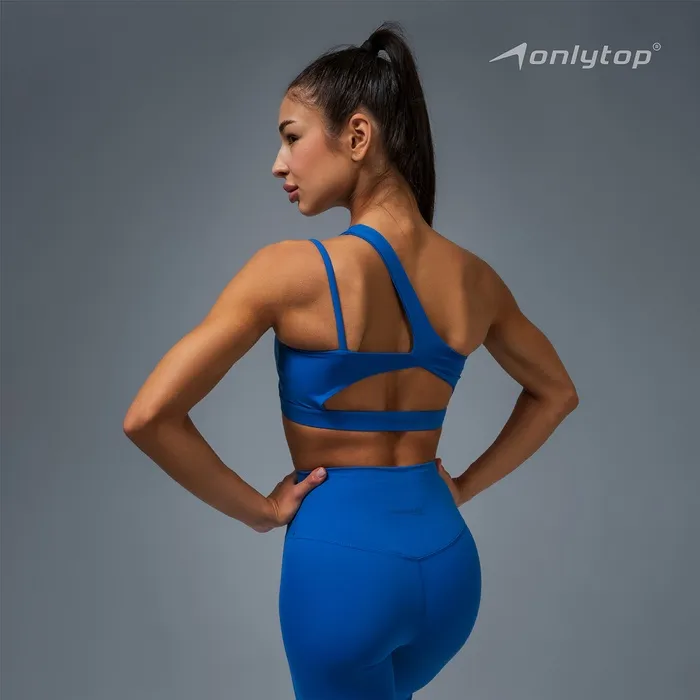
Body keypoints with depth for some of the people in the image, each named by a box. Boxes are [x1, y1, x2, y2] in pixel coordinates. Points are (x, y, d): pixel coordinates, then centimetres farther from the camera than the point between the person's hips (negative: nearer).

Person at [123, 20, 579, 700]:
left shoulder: (292, 270, -17)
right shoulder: (474, 276, -2)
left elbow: (148, 416, -19)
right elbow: (556, 392, 14)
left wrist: (256, 509, -8)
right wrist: (463, 484, 12)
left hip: (341, 556, -5)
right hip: (448, 557, 6)